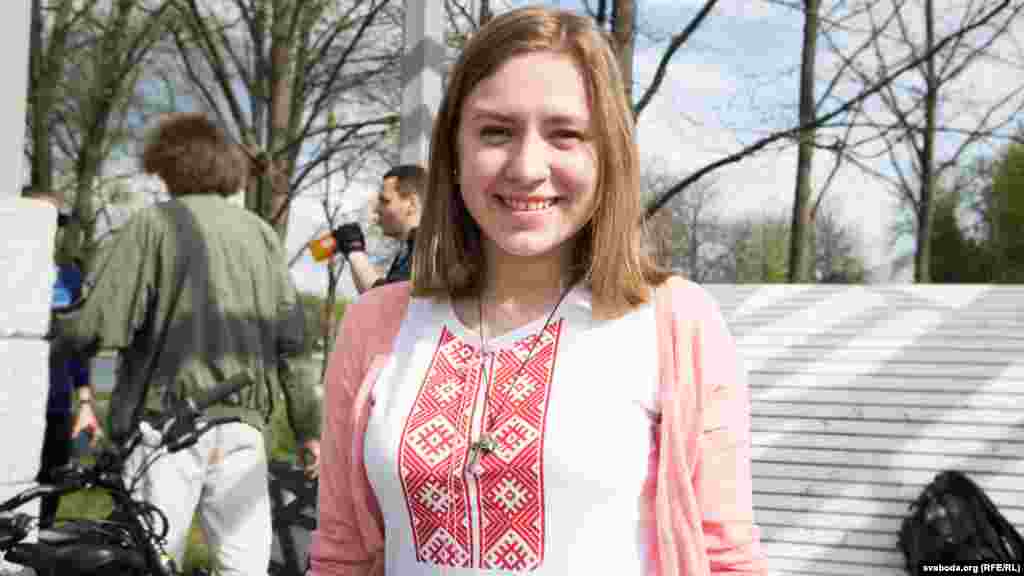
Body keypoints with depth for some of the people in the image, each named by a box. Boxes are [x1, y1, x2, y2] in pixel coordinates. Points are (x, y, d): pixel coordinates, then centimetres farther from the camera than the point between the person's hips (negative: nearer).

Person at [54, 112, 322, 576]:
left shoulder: (154, 224, -2)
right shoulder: (260, 233, 10)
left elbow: (96, 326, -10)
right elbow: (291, 338, 8)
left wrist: (54, 325, 10)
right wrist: (308, 426, 15)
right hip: (242, 424, 4)